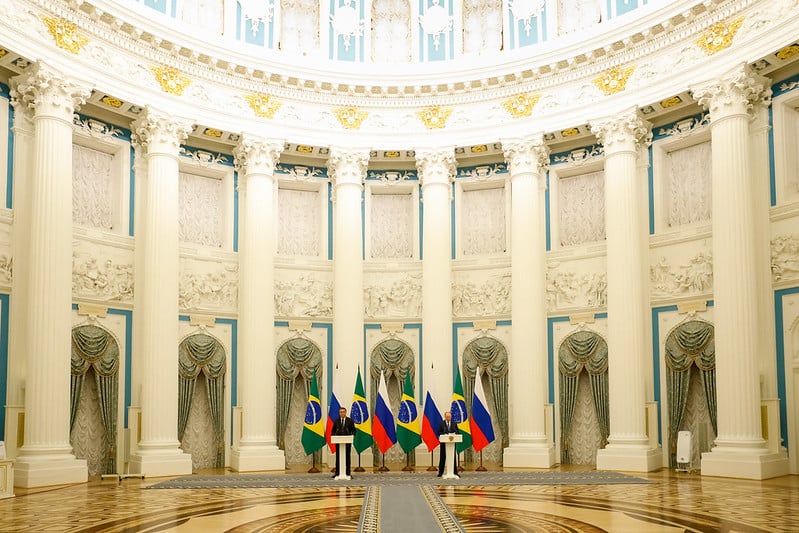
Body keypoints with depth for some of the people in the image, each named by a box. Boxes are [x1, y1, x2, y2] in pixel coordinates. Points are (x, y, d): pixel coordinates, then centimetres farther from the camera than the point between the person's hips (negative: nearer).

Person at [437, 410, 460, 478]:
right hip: (444, 442, -1)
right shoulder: (441, 423, 2)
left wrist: (455, 434, -14)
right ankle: (440, 472, 12)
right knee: (442, 457, 4)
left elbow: (458, 431, 6)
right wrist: (444, 434, -18)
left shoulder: (454, 423, 8)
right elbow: (439, 432, -2)